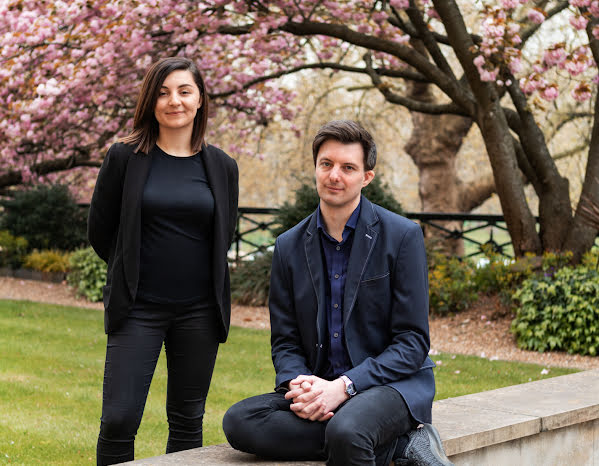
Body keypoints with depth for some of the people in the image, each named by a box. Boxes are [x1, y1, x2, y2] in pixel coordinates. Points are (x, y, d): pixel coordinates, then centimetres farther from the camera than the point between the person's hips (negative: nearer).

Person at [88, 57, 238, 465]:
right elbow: (99, 231, 6)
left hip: (199, 310, 2)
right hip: (138, 309, -2)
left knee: (188, 421, 9)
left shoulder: (222, 167, 4)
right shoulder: (125, 157, -1)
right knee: (119, 420, -7)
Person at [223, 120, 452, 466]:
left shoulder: (402, 236, -4)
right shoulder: (289, 246, 9)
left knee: (346, 430, -40)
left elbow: (413, 343, -7)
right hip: (320, 385, 6)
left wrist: (344, 386, -19)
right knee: (239, 421, -23)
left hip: (393, 382, -6)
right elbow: (285, 342, 11)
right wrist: (298, 385, -13)